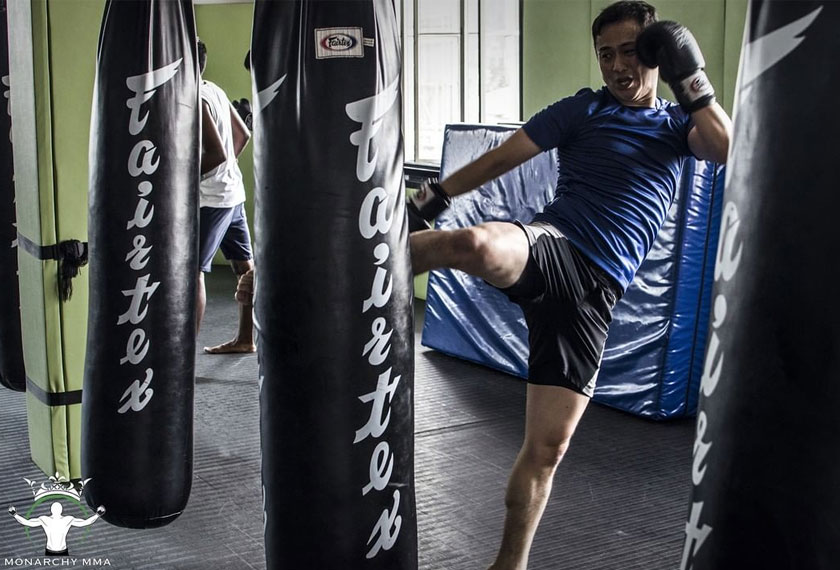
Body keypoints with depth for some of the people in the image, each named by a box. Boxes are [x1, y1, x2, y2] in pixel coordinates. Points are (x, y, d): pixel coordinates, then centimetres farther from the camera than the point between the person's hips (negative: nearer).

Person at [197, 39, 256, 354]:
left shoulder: (194, 100, -17)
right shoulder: (215, 90, 11)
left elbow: (217, 153, -24)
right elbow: (243, 134, 20)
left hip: (210, 198, -10)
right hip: (233, 190, 10)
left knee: (192, 270, -9)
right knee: (245, 266, 15)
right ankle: (245, 338, 27)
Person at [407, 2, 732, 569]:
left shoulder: (679, 123, 18)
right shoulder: (585, 108, 10)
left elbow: (731, 151, -1)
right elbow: (502, 157, 5)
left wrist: (693, 83, -9)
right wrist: (431, 198, -3)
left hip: (594, 290, 3)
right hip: (550, 247, -2)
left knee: (547, 446, 1)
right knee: (479, 243, -42)